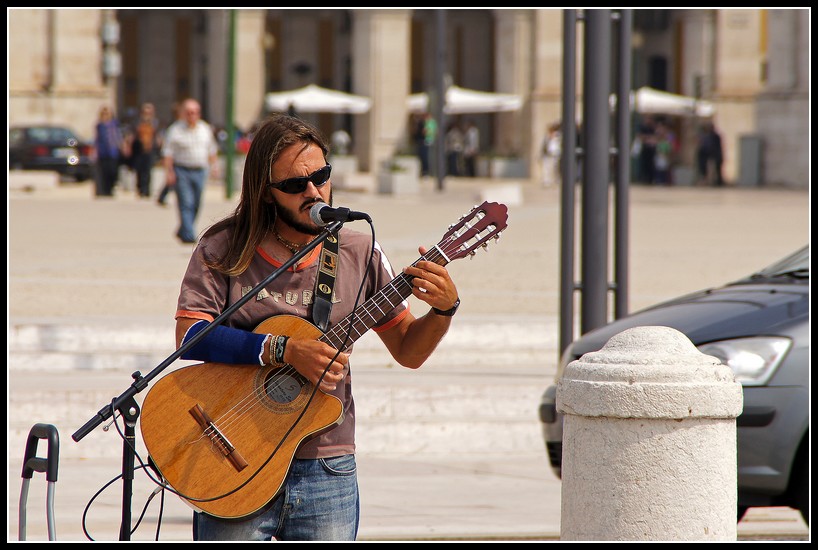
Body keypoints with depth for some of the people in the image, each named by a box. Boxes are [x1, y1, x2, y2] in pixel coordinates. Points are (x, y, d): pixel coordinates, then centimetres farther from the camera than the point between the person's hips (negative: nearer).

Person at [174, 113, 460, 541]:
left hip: (326, 471, 2)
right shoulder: (224, 248, -1)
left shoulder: (359, 255, 6)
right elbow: (189, 335, -13)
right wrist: (285, 351, -20)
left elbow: (409, 351, 13)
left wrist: (444, 308, -7)